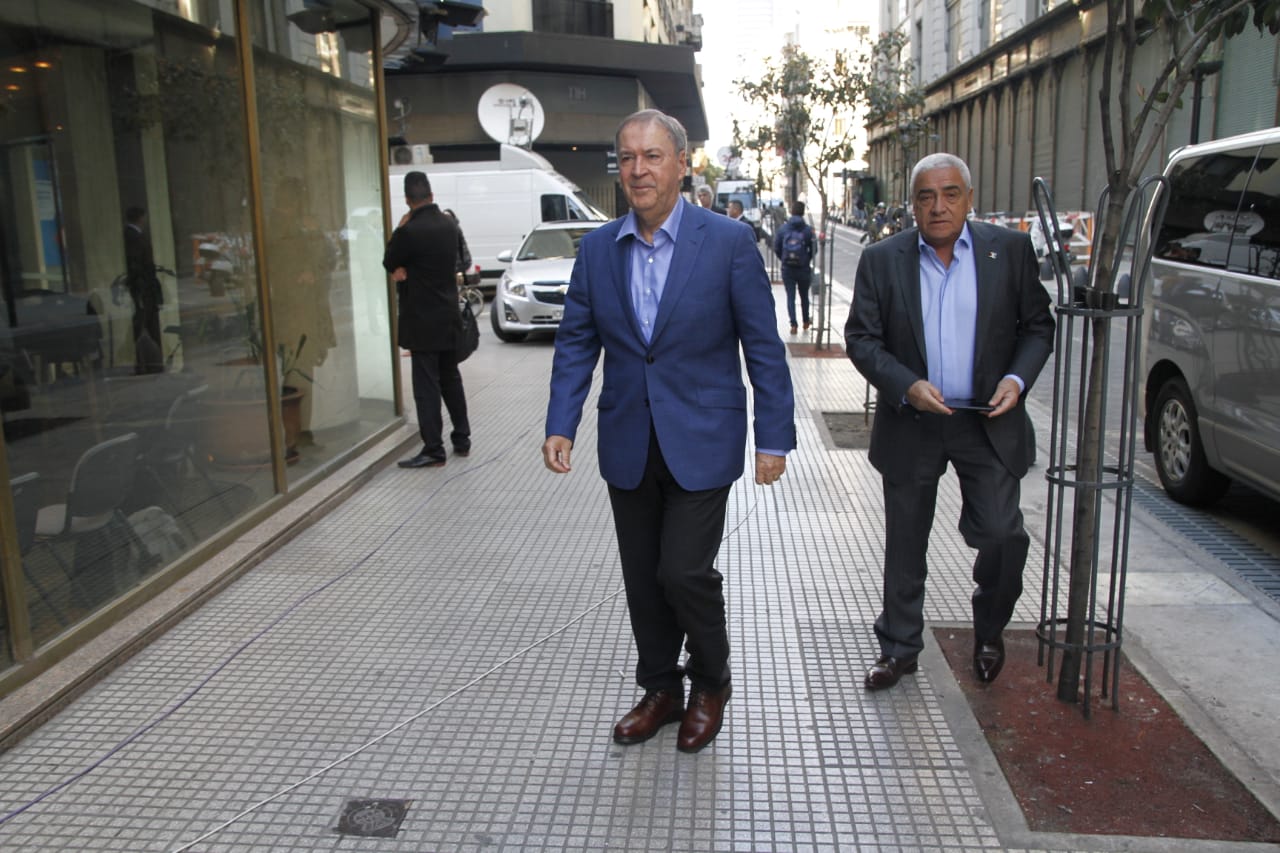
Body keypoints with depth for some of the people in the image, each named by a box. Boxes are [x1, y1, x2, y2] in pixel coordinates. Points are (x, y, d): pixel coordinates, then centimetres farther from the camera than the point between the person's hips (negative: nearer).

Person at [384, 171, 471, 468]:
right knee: (451, 380, 18)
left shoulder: (409, 231, -20)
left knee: (426, 386, -2)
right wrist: (406, 271, -2)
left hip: (423, 320, -7)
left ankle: (433, 450, 1)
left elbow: (390, 263, -5)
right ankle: (462, 439, 26)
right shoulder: (448, 224, 3)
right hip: (449, 317, 7)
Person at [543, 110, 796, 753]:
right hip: (628, 444, 4)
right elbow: (576, 343, 6)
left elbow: (763, 346, -5)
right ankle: (660, 688, 33)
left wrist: (774, 436, -8)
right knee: (642, 577, 12)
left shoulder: (728, 242, -7)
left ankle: (710, 683, 22)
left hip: (701, 441, -4)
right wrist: (560, 425, -5)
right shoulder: (596, 249, 4)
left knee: (685, 572, -6)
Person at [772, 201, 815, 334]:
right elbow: (813, 249, -8)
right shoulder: (808, 230, -8)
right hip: (804, 268, 0)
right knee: (804, 296, 17)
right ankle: (805, 322, 30)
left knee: (790, 296, 5)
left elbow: (776, 248, -1)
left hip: (787, 268, 0)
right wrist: (808, 260, 11)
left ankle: (793, 324, -5)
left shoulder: (783, 228, -4)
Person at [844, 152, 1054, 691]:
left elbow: (1038, 325, 6)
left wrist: (1017, 378, -11)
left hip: (988, 422, 0)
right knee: (905, 544, 10)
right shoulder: (882, 260, -1)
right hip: (910, 423, 1)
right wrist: (906, 386, -18)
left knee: (1001, 534, -6)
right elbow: (861, 338, -3)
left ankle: (989, 631, 25)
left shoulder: (1010, 250, -1)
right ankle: (898, 647, 28)